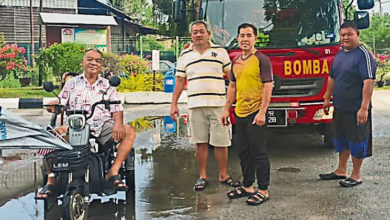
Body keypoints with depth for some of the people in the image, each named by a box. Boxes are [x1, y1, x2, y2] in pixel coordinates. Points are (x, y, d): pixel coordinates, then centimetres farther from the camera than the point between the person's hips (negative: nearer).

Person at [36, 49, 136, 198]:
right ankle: (51, 180, -19)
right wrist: (52, 105, -14)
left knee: (129, 131, -26)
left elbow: (116, 108, 7)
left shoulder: (108, 85, 16)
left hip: (102, 126, 1)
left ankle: (113, 172, -24)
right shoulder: (72, 83, 16)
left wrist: (118, 123, -15)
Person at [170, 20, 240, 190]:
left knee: (221, 142, 1)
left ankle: (224, 175, 16)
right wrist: (174, 104, 7)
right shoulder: (185, 55, 12)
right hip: (195, 106, 1)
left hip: (218, 104, -1)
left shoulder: (220, 52, 8)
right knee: (200, 143, 4)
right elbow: (180, 81, 12)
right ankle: (202, 176, 16)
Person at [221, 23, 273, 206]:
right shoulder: (236, 61, 15)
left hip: (255, 114, -7)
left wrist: (262, 112, -19)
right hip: (240, 113, 7)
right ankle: (247, 186, 25)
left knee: (258, 153, -2)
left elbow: (268, 86, -12)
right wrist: (227, 109, 16)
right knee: (243, 152, 14)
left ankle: (263, 190, 6)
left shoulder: (261, 60, -7)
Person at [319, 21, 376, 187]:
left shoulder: (363, 55, -14)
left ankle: (356, 176, 16)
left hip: (356, 109, -8)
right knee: (340, 140, 17)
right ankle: (341, 171, 31)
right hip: (339, 107, 8)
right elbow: (332, 78, 20)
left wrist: (364, 108, -26)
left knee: (356, 142, 3)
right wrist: (327, 99, 19)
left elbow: (369, 82, -21)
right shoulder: (340, 54, 11)